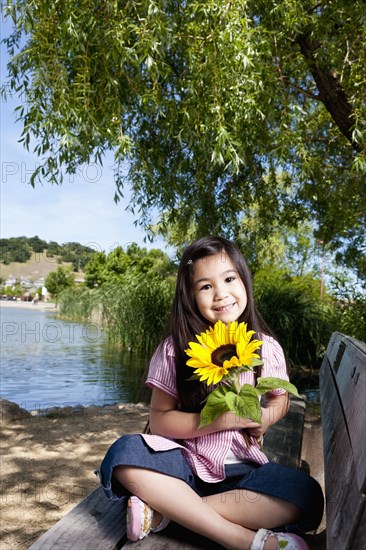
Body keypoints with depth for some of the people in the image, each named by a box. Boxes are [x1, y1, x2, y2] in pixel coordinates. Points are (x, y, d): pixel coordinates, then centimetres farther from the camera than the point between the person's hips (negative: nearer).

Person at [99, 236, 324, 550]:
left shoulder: (267, 348, -1)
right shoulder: (175, 349, -8)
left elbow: (280, 399, 14)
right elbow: (159, 419, -8)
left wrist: (265, 416, -10)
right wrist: (222, 419, -19)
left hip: (242, 468, 2)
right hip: (185, 462, -1)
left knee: (307, 497, -26)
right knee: (124, 453, -30)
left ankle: (164, 509, -20)